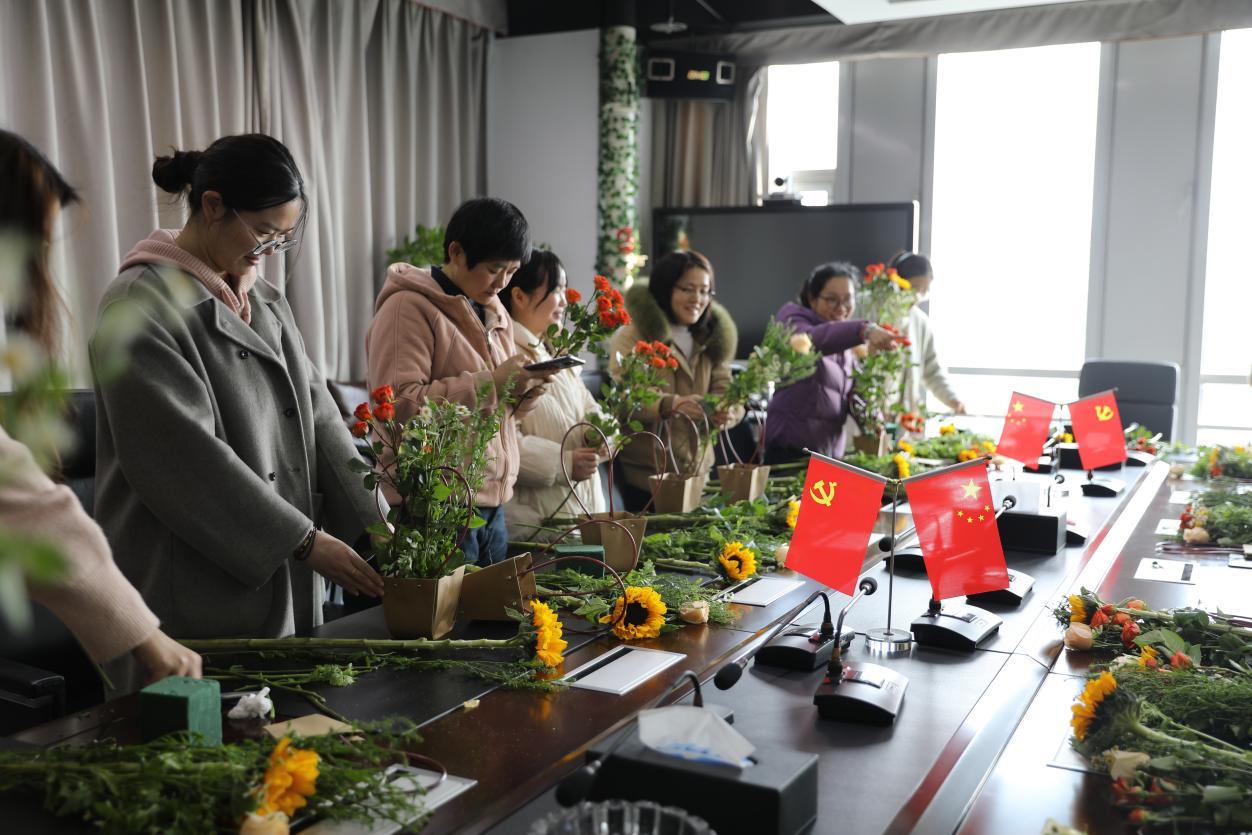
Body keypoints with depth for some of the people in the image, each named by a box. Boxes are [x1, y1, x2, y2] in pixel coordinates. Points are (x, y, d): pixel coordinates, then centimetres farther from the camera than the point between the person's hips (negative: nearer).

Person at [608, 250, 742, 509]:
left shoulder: (713, 339, 13)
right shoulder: (632, 336, -7)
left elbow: (725, 390, 4)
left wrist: (726, 413, -20)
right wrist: (671, 404, -37)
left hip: (697, 473, 5)